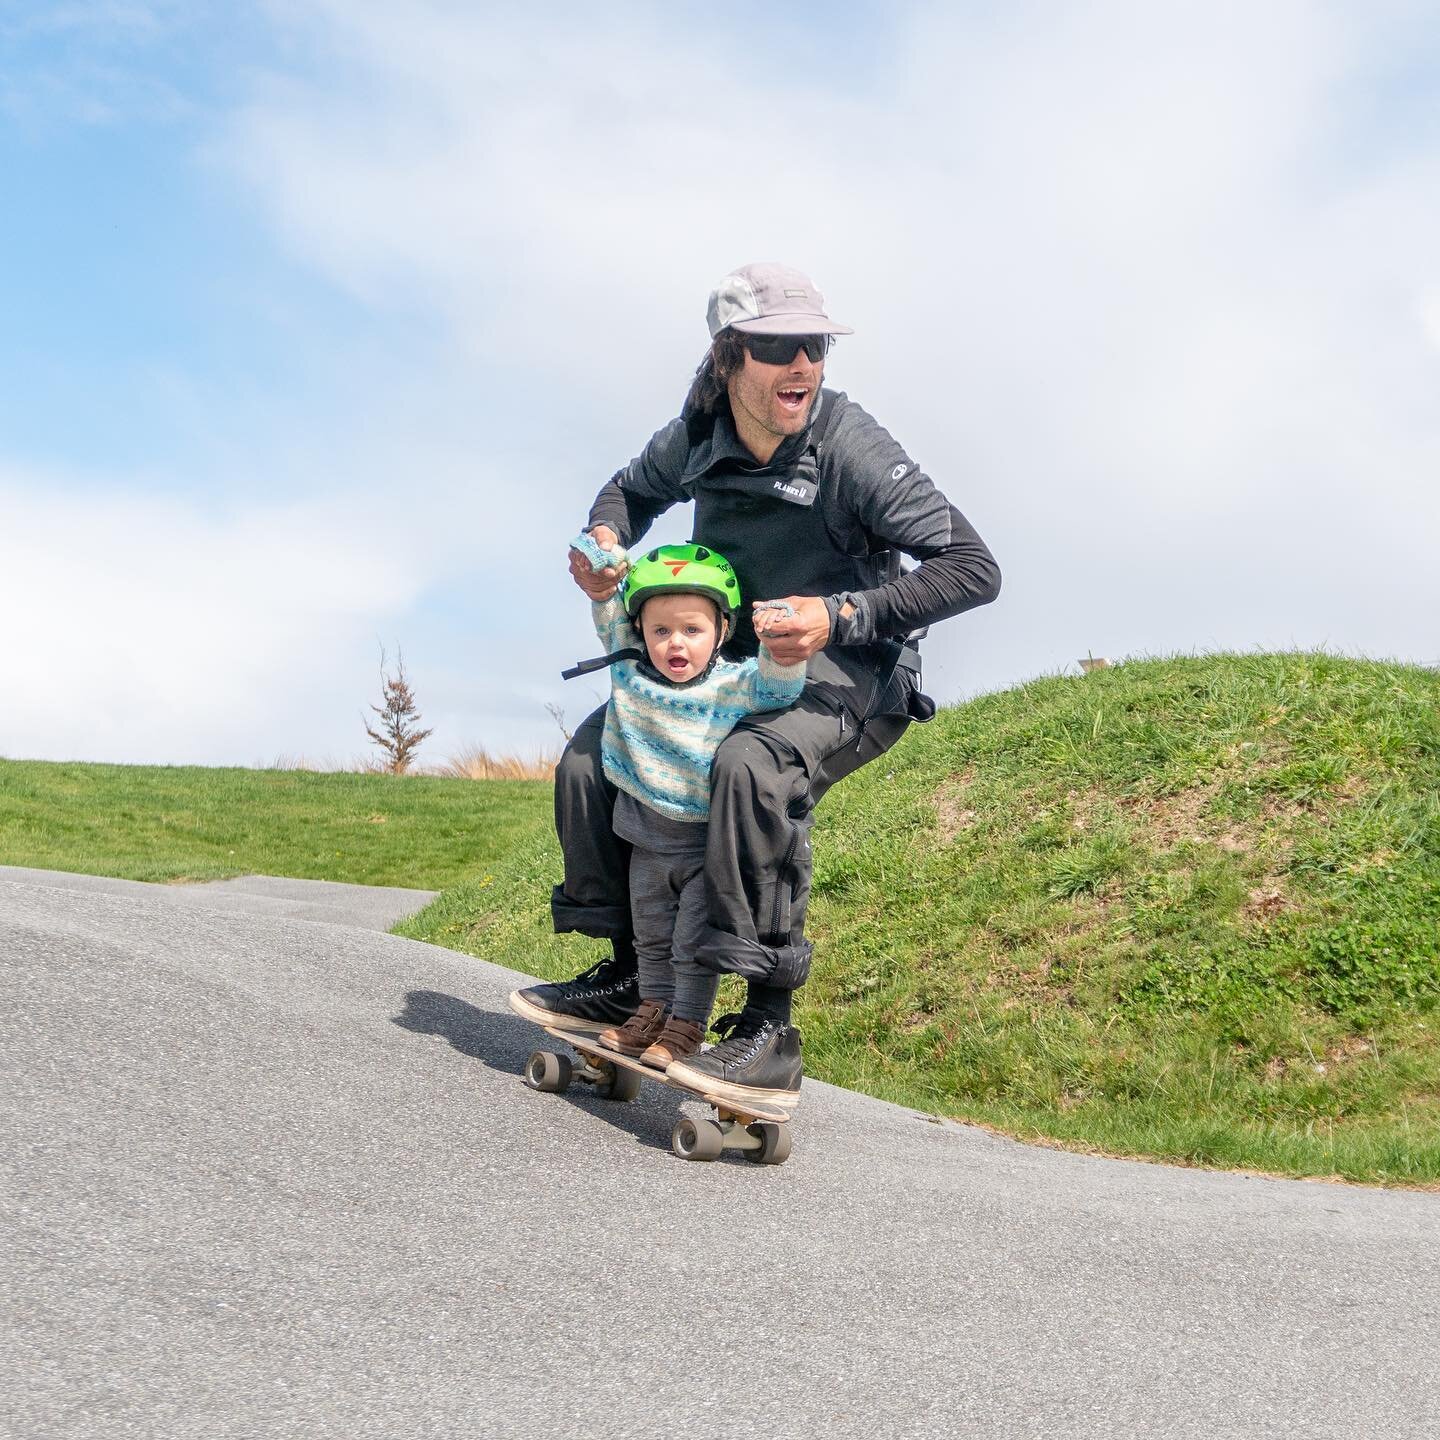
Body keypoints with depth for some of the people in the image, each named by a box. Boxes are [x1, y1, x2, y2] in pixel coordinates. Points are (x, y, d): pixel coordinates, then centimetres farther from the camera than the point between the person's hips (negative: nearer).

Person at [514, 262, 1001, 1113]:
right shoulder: (697, 437, -6)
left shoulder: (850, 448, -23)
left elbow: (975, 568, -25)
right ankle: (626, 979, 13)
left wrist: (842, 616, -34)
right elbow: (633, 489, 18)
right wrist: (606, 538, -6)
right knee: (593, 752, -1)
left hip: (851, 685, -7)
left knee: (754, 763, -36)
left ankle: (771, 1027, -30)